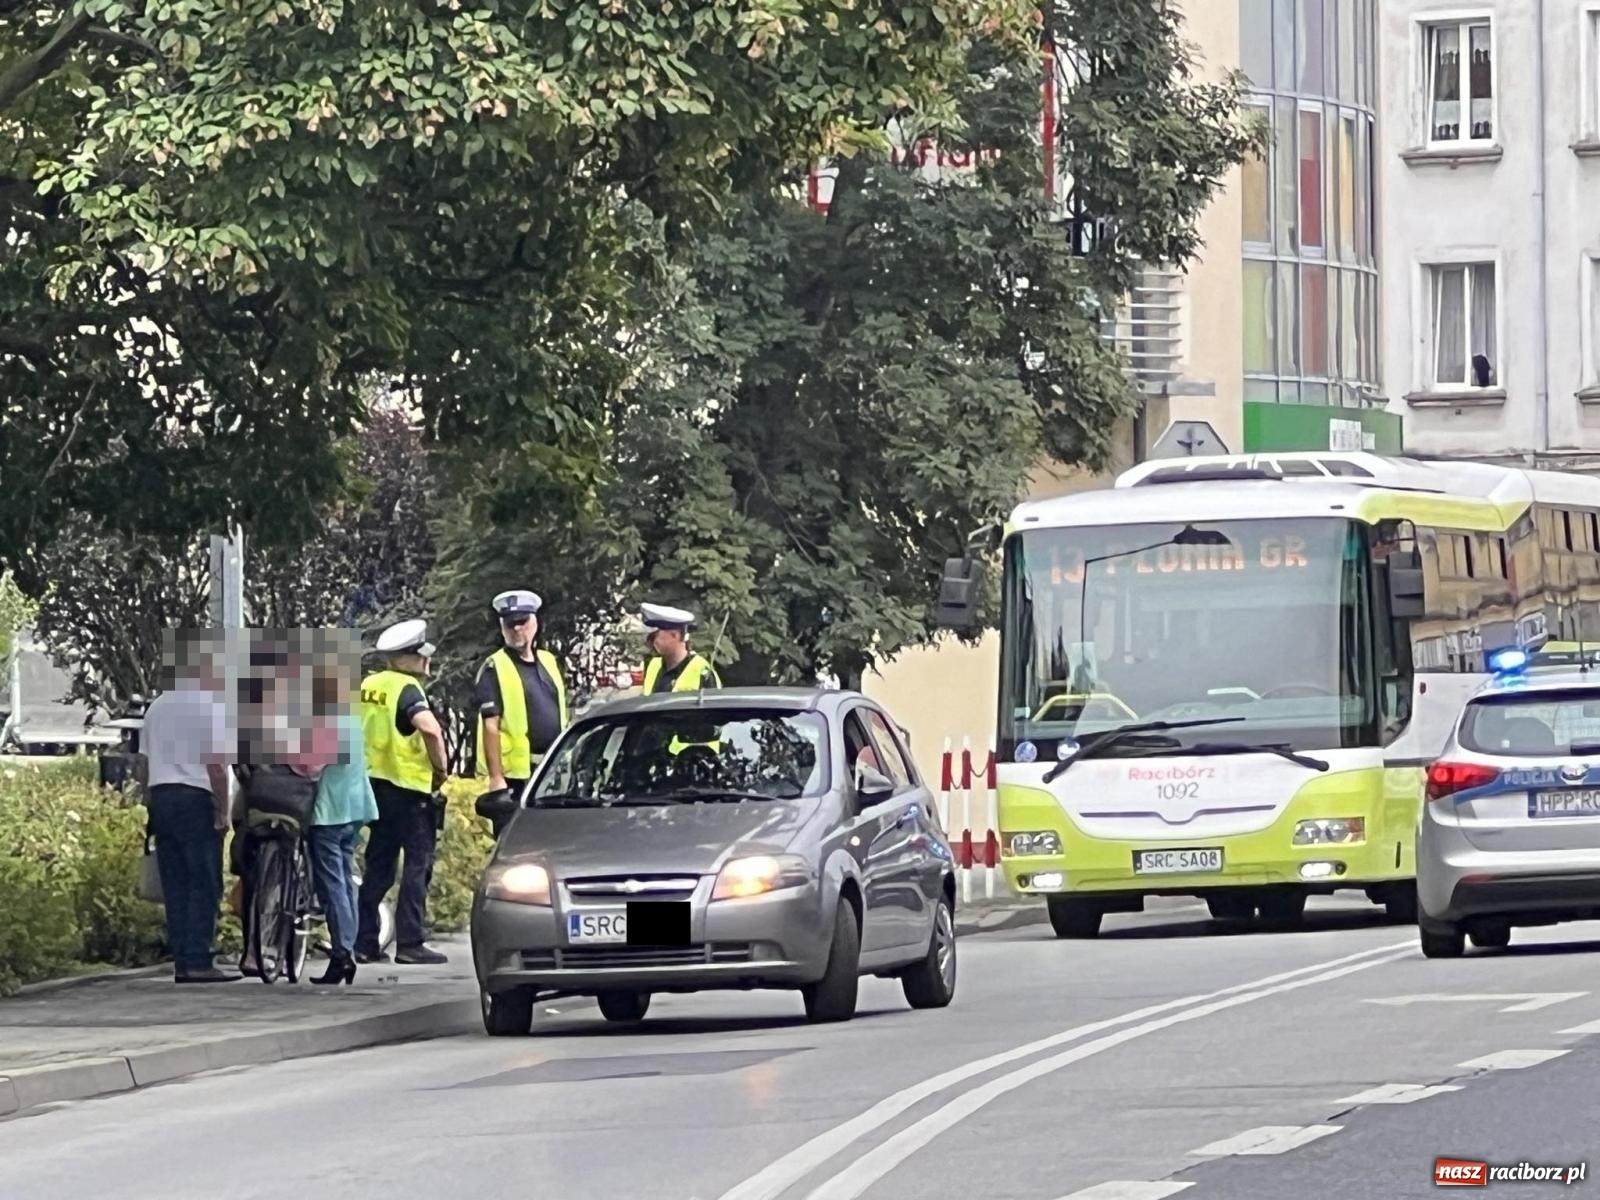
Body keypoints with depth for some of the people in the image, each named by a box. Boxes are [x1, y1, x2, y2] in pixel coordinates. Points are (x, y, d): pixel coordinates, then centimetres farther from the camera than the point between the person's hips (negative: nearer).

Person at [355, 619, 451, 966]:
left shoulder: (368, 686, 10)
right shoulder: (406, 689, -14)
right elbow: (430, 728, -30)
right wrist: (441, 768, -16)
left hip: (375, 782, 8)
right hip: (408, 787, -8)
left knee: (378, 865, 13)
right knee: (418, 863, -3)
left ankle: (364, 941, 13)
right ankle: (410, 943, -6)